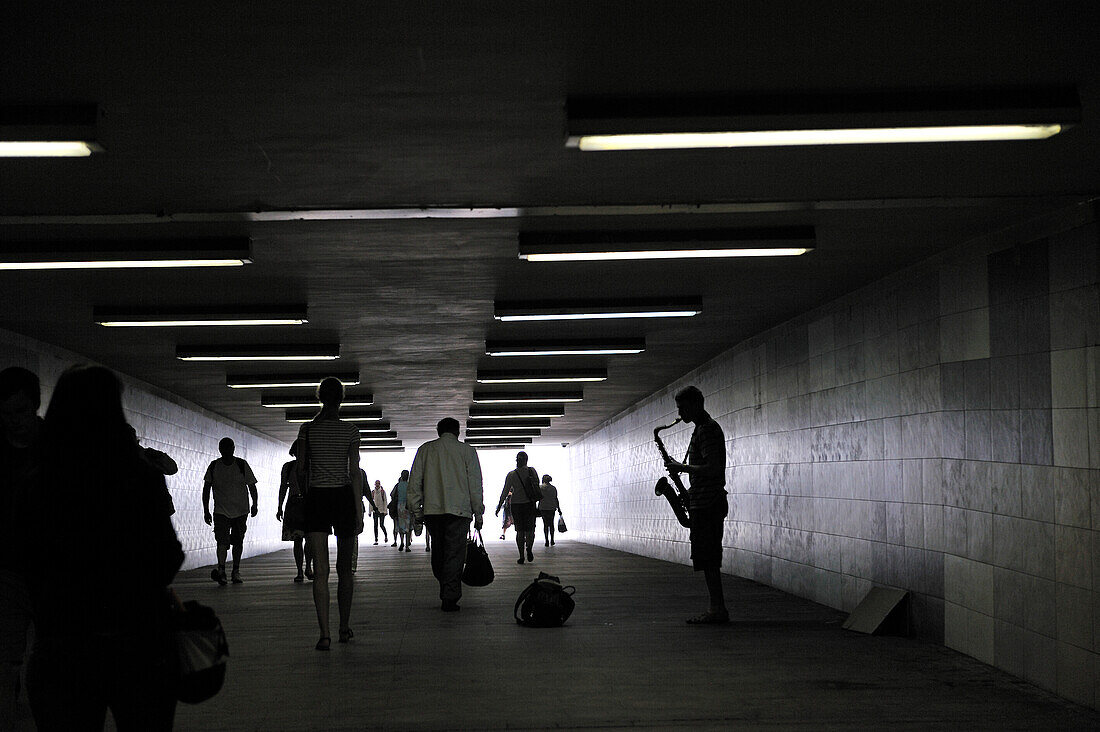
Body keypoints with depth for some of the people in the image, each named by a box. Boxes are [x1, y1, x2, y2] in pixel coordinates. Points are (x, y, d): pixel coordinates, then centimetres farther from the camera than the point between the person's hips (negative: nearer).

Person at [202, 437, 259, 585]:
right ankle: (221, 570, -26)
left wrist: (255, 504, -8)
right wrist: (206, 510, 4)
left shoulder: (242, 465, -1)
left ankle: (236, 571, 19)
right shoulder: (214, 466, 0)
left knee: (238, 542, 7)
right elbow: (206, 488, 8)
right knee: (222, 540, -17)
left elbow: (252, 486, 4)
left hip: (241, 511, 1)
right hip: (221, 511, -1)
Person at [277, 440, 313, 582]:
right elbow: (283, 487, 10)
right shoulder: (288, 467, 8)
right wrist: (280, 508, 5)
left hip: (309, 504, 0)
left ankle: (308, 568, 3)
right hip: (293, 505, 0)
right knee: (297, 540, -1)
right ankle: (299, 572, 3)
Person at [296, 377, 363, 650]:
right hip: (344, 497, 0)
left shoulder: (308, 429, -1)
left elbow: (301, 470, 4)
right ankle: (344, 627, 23)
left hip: (316, 498, 0)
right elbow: (355, 473, -6)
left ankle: (325, 634, -15)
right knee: (344, 568, 15)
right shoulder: (351, 431, -3)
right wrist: (359, 512, -3)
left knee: (320, 570, -5)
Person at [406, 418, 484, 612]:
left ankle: (446, 590, 22)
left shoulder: (425, 450, 8)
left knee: (438, 551, 15)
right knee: (454, 553, -1)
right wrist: (478, 514, 7)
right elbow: (475, 486, 1)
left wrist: (416, 512, 11)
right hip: (459, 510, -2)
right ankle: (449, 598, -7)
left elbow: (415, 482, 6)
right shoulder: (466, 451, 3)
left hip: (432, 509, 2)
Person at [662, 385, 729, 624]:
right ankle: (716, 609, 11)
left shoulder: (707, 429, -13)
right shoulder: (702, 428, 19)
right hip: (703, 503, 10)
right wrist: (689, 493, 17)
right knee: (708, 560, 10)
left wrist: (681, 468, -15)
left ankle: (717, 609, -9)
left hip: (707, 504, -10)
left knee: (707, 559, -10)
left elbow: (712, 468, -22)